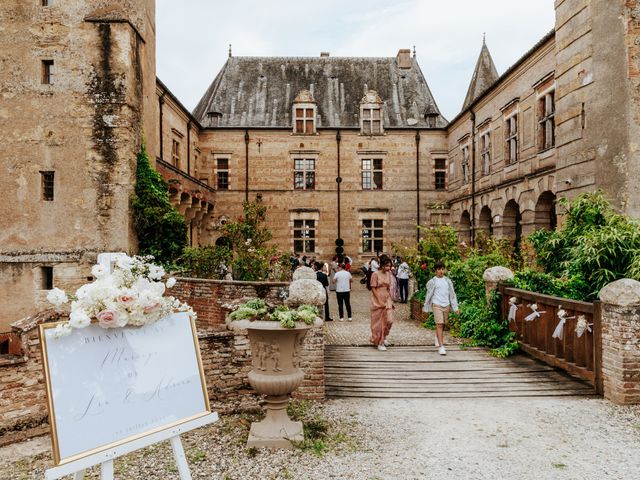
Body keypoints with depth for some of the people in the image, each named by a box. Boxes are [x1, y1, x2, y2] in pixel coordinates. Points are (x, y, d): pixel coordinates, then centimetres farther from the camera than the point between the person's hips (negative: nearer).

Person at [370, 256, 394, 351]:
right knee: (379, 322, 3)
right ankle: (379, 342, 16)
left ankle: (384, 337, 24)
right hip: (377, 300, -5)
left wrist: (391, 300, 8)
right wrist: (380, 301, -16)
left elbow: (389, 288, 12)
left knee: (389, 320, -3)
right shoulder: (375, 274, -11)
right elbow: (373, 288, -12)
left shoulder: (388, 274, 7)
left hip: (387, 299, 5)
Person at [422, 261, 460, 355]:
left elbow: (452, 294, 12)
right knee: (439, 324, -12)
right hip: (437, 305, -4)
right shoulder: (432, 282, 0)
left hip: (446, 305, 4)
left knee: (443, 325, 12)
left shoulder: (448, 281, 9)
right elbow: (429, 295, 5)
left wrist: (455, 307, 9)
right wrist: (425, 307, 8)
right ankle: (441, 346, -13)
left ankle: (437, 338, 41)